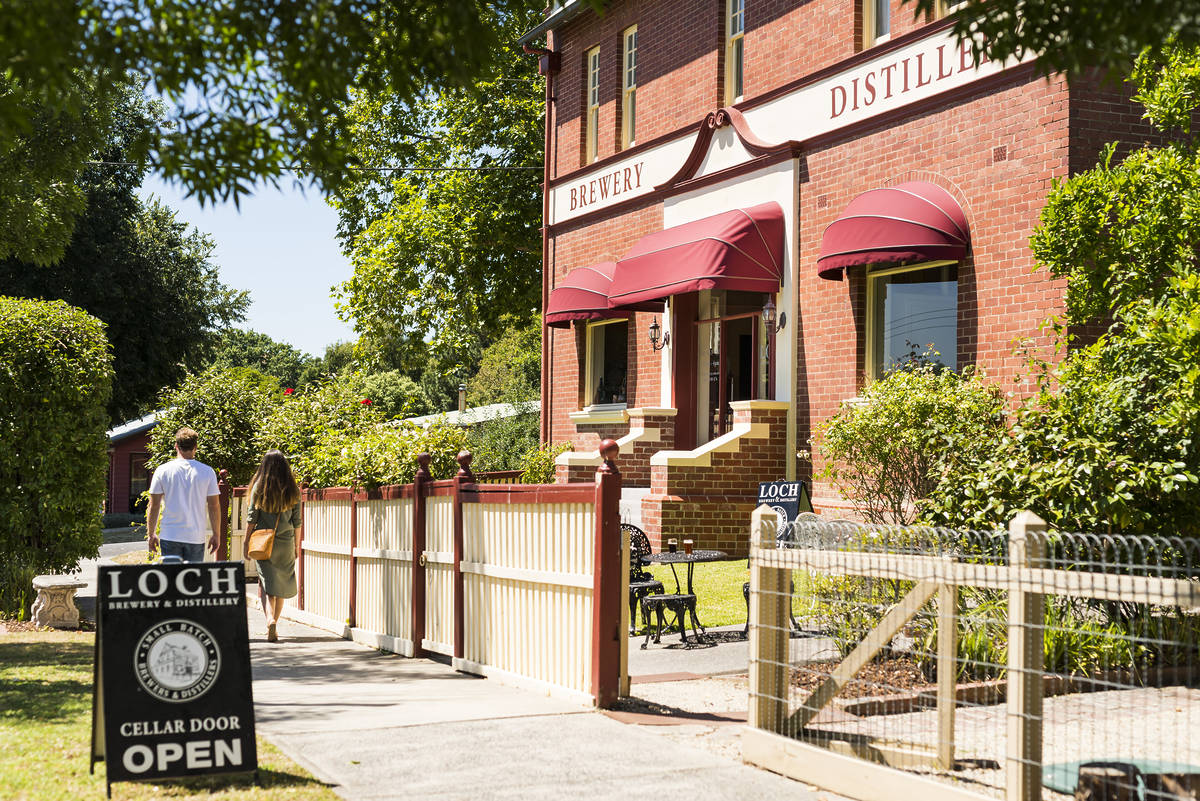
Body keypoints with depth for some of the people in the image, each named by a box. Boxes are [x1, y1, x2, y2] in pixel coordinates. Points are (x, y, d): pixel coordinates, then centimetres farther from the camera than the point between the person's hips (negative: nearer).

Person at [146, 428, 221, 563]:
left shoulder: (163, 470, 0)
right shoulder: (208, 472, -1)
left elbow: (154, 506, 2)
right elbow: (214, 507, 1)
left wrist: (151, 534, 11)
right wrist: (215, 535, 9)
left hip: (170, 536, 0)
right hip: (196, 537, 0)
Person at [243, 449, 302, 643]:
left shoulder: (259, 487, -4)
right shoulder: (292, 490, -1)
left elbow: (252, 517, -3)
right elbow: (296, 521, 3)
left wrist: (246, 541, 5)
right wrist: (296, 546, 12)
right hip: (286, 542, 1)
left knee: (266, 584, 1)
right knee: (281, 585, 12)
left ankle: (270, 619, -21)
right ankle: (274, 625, 18)